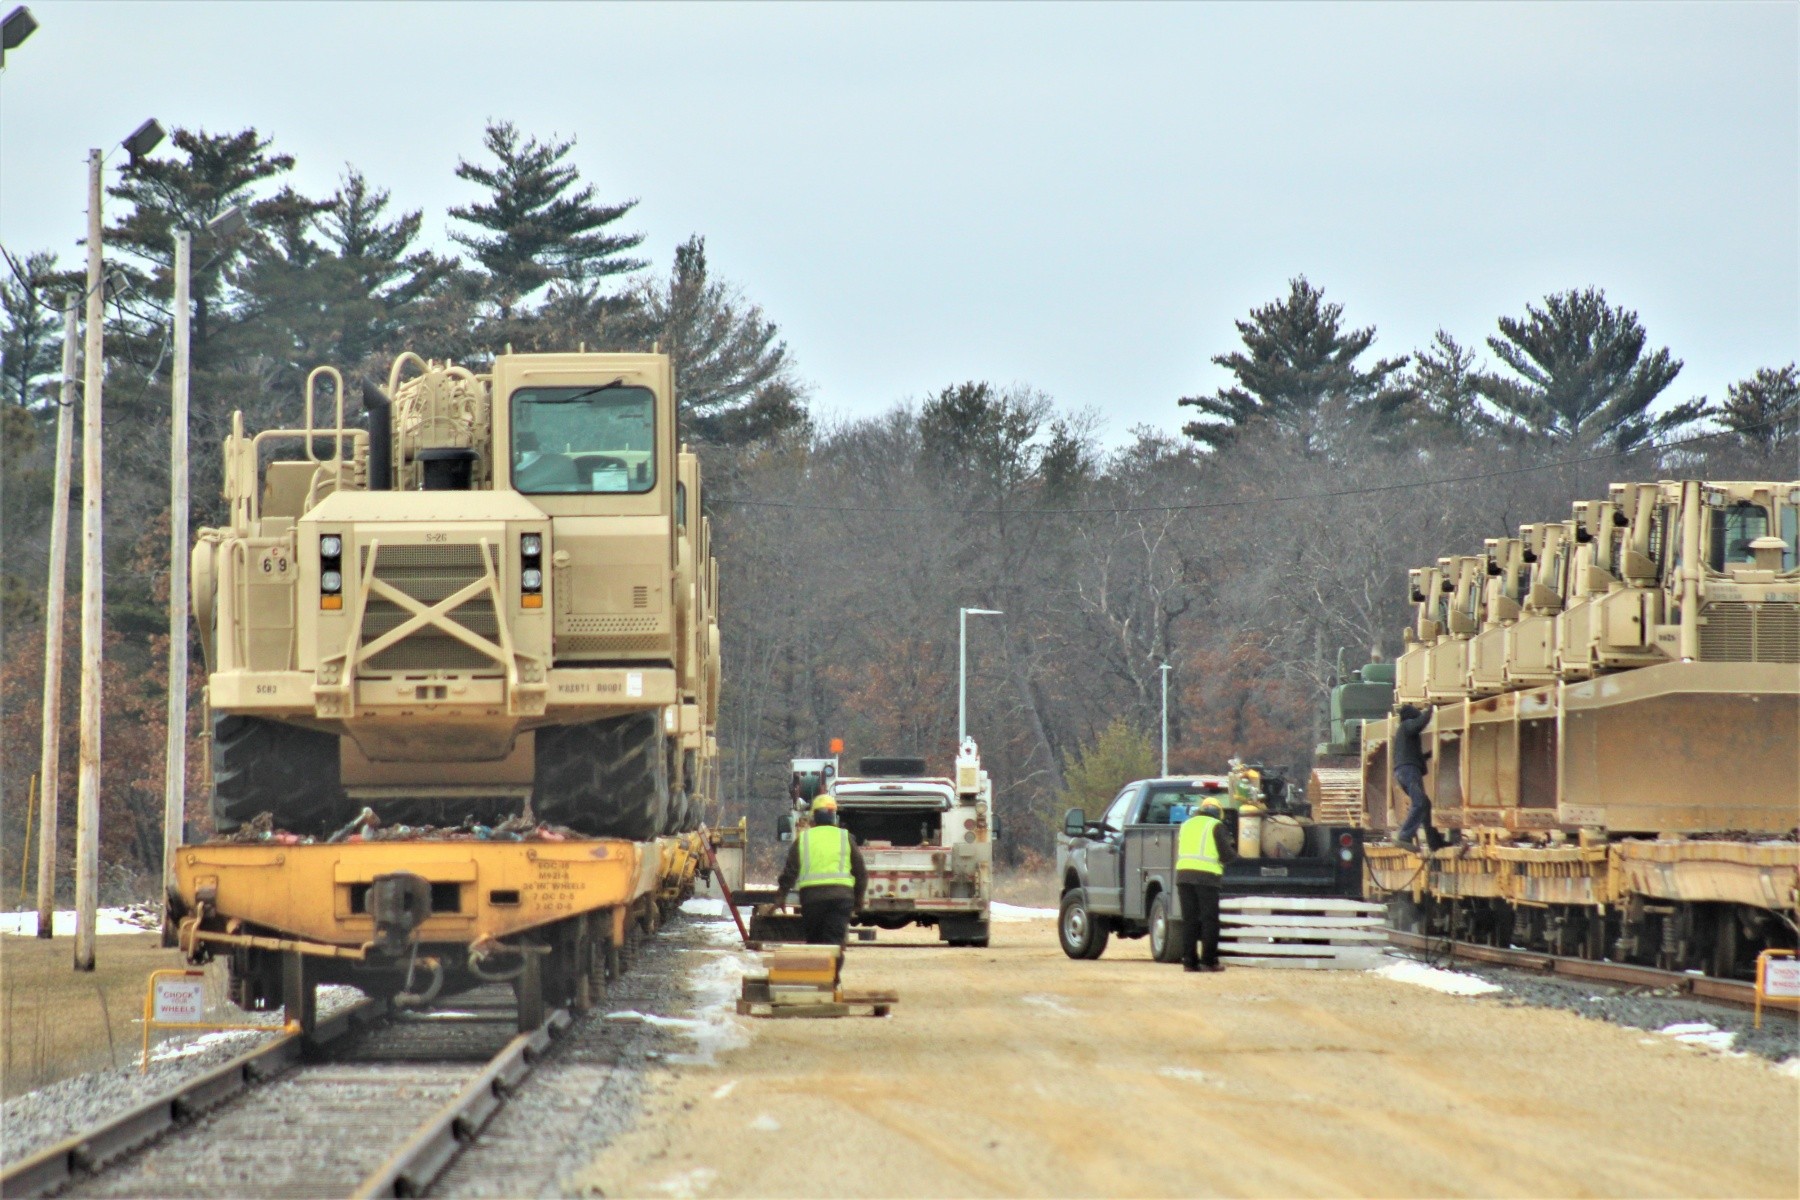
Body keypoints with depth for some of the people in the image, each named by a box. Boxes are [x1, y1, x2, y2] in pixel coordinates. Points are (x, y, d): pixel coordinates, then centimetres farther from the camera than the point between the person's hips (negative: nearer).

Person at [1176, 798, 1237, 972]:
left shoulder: (1186, 825, 21)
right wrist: (1233, 852, 20)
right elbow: (1227, 854, -2)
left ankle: (1189, 961, 3)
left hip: (1183, 873, 5)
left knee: (1189, 919, 8)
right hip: (1206, 876, -5)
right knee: (1209, 919, 0)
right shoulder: (1215, 826, 3)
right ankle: (1208, 961, -4)